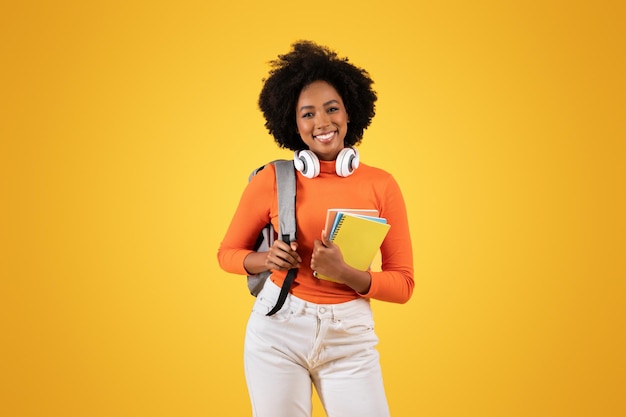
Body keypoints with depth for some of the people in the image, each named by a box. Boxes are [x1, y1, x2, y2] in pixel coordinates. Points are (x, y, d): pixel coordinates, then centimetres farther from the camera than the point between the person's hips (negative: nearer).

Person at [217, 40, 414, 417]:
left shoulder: (381, 185, -2)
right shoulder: (272, 180, -4)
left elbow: (403, 284, -1)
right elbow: (228, 254, 8)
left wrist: (344, 273, -17)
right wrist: (267, 259, -12)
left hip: (350, 339, 1)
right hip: (278, 329, 0)